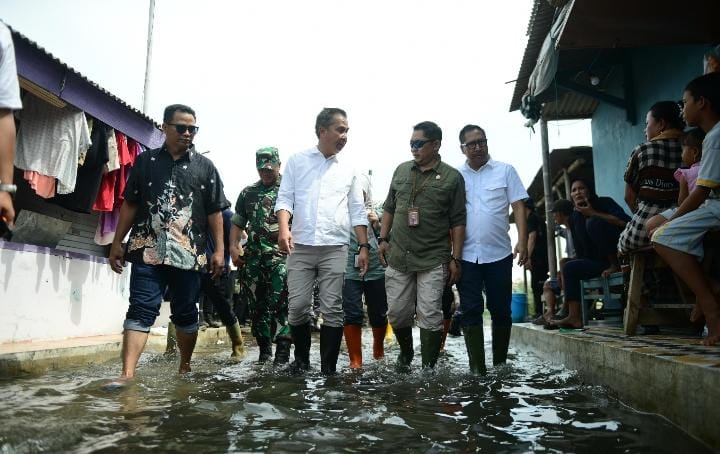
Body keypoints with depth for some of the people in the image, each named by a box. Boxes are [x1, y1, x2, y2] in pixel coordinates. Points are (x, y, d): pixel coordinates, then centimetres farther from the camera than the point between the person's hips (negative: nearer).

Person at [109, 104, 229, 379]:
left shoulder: (204, 166, 8)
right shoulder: (146, 161, 11)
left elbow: (215, 212, 5)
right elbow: (130, 204, 12)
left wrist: (219, 250, -1)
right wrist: (117, 243, 8)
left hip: (188, 253, 0)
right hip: (148, 250, 0)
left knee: (186, 313, 9)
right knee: (141, 309, -8)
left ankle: (185, 368, 24)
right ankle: (127, 374, -9)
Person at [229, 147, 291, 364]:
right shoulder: (248, 193, 18)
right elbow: (237, 223, 20)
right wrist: (233, 247, 6)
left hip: (281, 255, -5)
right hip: (253, 257, 5)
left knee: (279, 304, -13)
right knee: (256, 306, 7)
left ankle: (282, 350, -8)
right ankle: (264, 350, 18)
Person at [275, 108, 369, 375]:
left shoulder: (348, 169, 12)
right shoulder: (298, 161, 8)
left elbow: (358, 212, 12)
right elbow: (285, 199, 2)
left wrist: (363, 247, 4)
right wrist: (284, 229, -15)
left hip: (335, 248, 1)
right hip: (300, 247, -1)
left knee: (332, 309, 1)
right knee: (297, 306, 0)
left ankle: (328, 368, 12)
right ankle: (301, 358, 22)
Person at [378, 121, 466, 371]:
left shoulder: (452, 177, -1)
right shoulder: (401, 170, 10)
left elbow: (458, 221, -2)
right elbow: (389, 208, 17)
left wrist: (456, 258, -5)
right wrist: (383, 239, 9)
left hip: (433, 259, -3)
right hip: (398, 257, 4)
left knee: (430, 316, -1)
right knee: (397, 312, 9)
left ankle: (428, 368, 13)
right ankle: (406, 351, 36)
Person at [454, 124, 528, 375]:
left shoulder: (505, 171, 6)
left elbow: (518, 207, 3)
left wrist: (522, 241, -10)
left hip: (499, 254, 0)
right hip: (466, 255, 0)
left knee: (501, 311, 8)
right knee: (470, 312, -1)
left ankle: (500, 365, 23)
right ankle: (477, 368, 6)